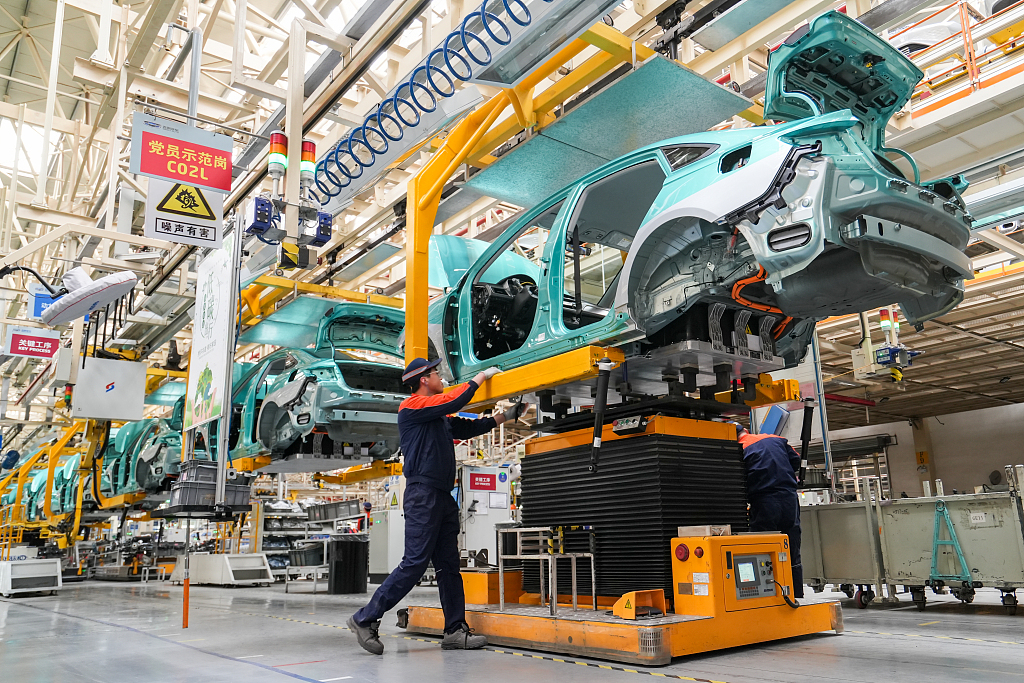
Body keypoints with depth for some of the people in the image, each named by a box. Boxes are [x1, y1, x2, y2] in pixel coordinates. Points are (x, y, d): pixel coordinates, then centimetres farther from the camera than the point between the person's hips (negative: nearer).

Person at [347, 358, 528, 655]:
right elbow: (453, 402, -14)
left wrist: (506, 416, 26)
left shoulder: (439, 417, 22)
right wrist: (481, 376, -3)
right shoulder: (412, 405, -5)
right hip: (423, 493, -9)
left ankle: (455, 630, 12)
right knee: (415, 563, -12)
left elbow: (467, 428, 27)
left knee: (449, 565, 8)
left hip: (444, 497, 9)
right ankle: (365, 619, -3)